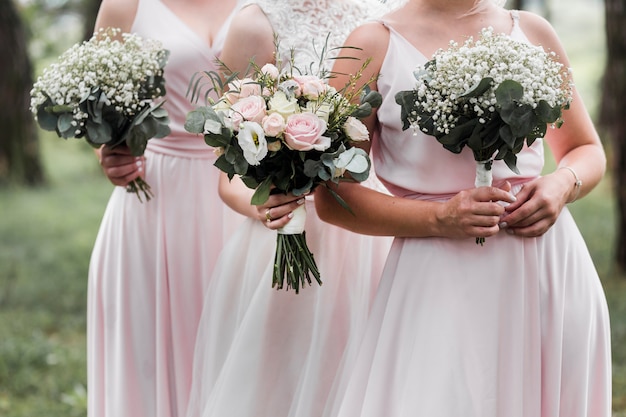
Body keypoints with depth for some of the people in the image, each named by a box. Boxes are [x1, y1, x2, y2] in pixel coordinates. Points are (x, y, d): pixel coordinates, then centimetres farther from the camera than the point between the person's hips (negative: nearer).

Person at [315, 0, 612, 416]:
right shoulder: (376, 44, -1)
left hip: (553, 269, 4)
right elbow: (333, 198, -4)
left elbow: (589, 150, 20)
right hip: (441, 279, -3)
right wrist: (440, 218, -16)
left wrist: (564, 184, -3)